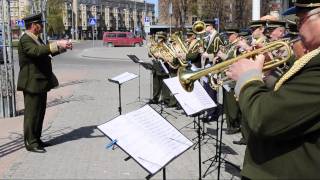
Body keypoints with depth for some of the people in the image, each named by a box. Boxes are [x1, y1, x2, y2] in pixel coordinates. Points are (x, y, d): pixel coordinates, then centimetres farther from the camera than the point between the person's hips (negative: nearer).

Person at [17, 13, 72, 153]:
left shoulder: (36, 38, 15)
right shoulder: (25, 40, -16)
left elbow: (48, 52, 25)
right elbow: (37, 51, -34)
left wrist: (62, 47, 15)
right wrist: (57, 44, -36)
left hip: (40, 82, 10)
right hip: (32, 83, -10)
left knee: (40, 112, 15)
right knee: (32, 113, -1)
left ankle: (36, 139, 26)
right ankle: (30, 143, 8)